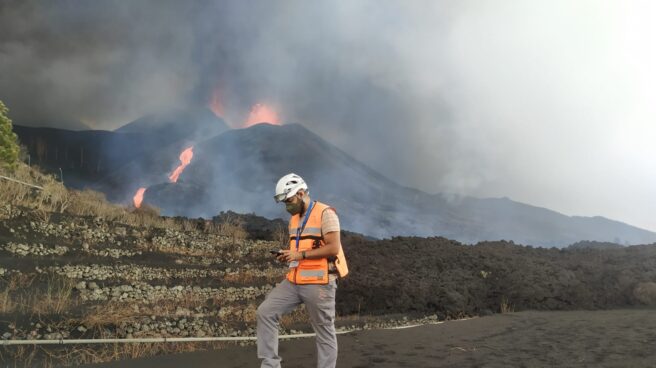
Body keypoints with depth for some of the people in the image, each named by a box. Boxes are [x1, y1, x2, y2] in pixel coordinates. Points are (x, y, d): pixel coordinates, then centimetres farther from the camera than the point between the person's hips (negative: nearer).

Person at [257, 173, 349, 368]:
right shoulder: (294, 219, 16)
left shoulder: (325, 213, -10)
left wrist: (301, 255, -17)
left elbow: (333, 248, -18)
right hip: (294, 281, 8)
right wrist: (288, 255, 5)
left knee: (325, 333, 2)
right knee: (265, 312, -3)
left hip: (318, 283, -8)